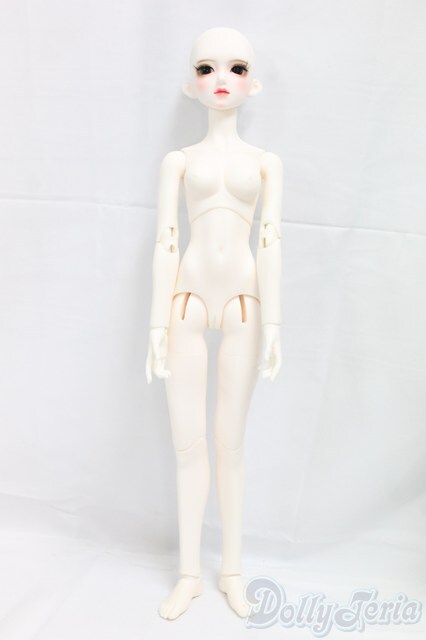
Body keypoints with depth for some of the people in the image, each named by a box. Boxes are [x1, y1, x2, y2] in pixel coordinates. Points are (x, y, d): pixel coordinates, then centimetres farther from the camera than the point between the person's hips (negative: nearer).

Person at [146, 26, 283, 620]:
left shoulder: (266, 163, 9)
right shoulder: (178, 160, 8)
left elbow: (271, 243, 1)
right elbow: (164, 244, 2)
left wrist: (272, 324, -6)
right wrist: (157, 327, -4)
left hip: (242, 304, 0)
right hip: (188, 303, 0)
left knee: (230, 441, 7)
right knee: (189, 443, 4)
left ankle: (232, 569, 27)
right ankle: (190, 573, 24)